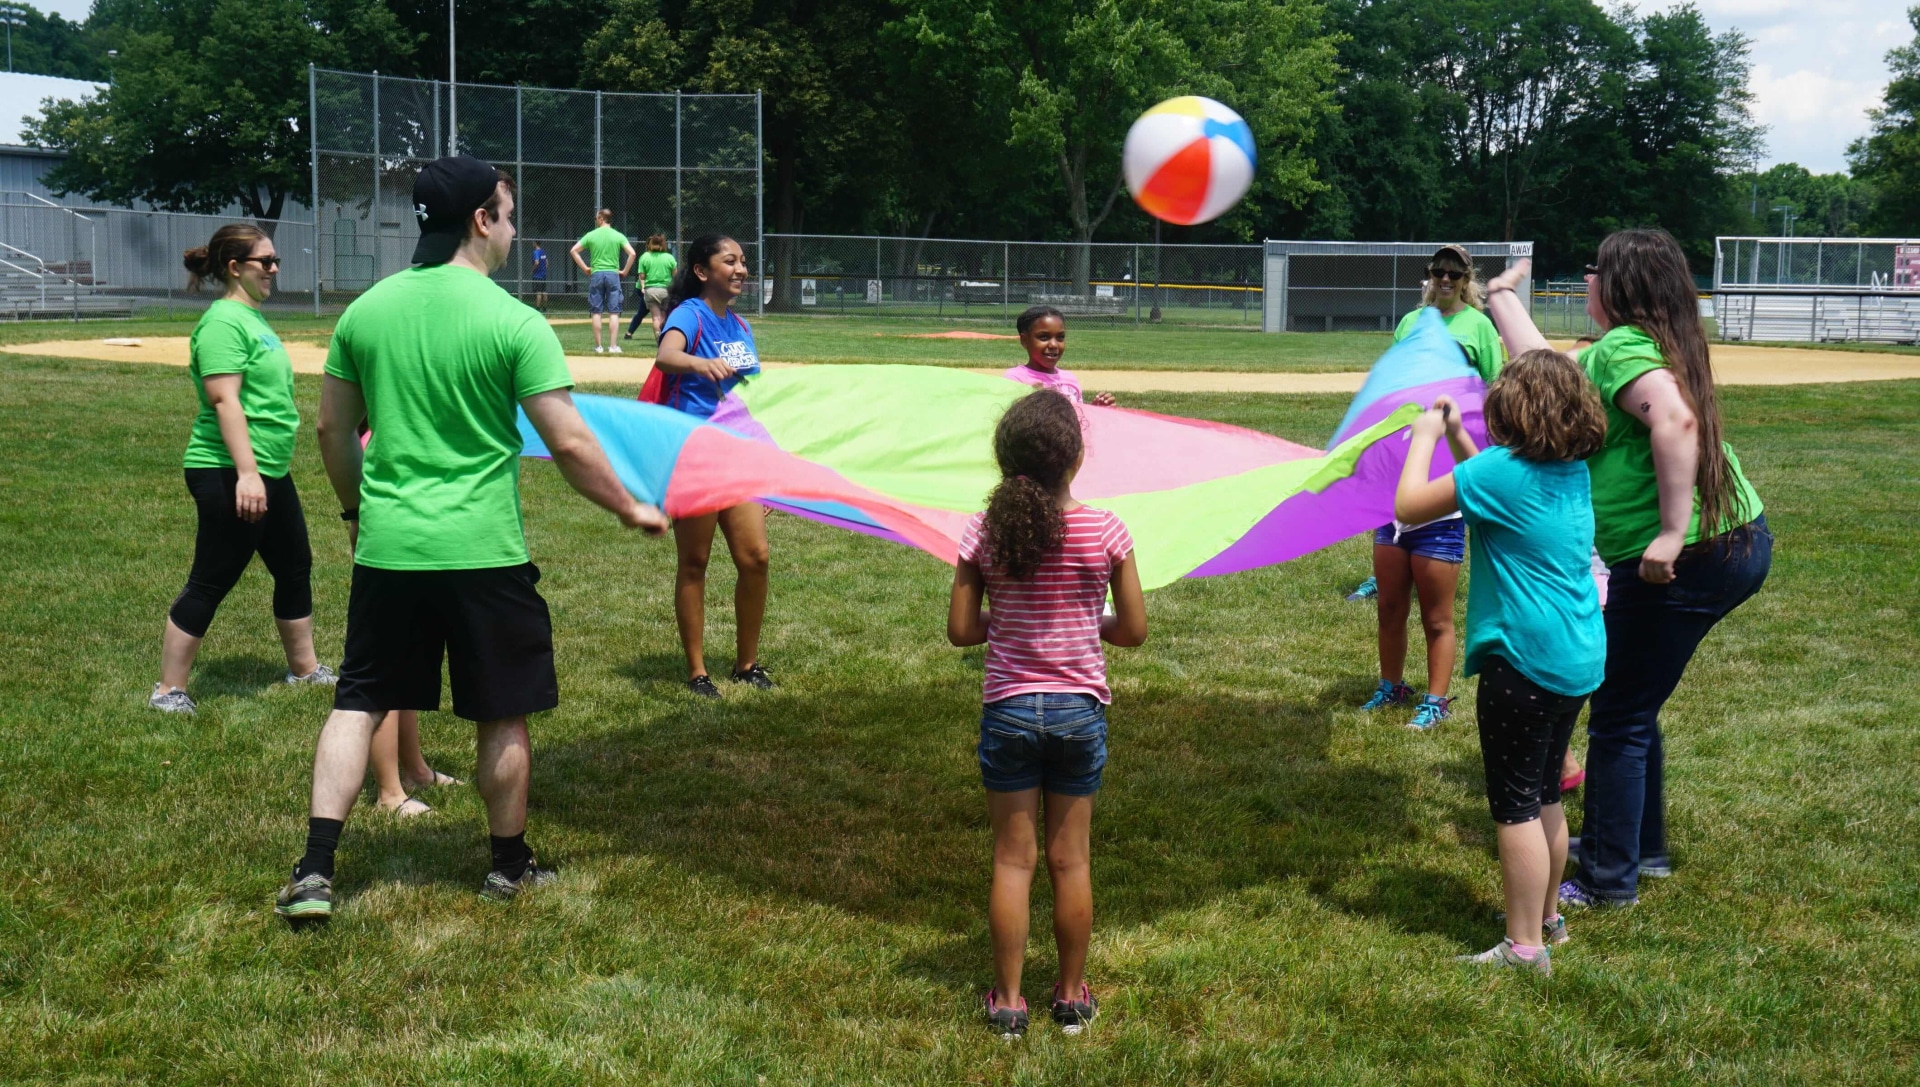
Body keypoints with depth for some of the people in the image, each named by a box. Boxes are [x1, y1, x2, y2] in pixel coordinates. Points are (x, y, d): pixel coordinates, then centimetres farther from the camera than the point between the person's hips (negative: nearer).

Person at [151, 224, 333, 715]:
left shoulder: (252, 317, 15)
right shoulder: (224, 321, -15)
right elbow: (223, 399, -24)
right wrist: (246, 472, -30)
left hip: (270, 473, 10)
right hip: (229, 475, -10)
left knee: (295, 568, 18)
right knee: (210, 582, -4)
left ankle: (305, 668, 32)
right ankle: (169, 690, 5)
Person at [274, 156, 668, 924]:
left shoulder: (366, 310, 4)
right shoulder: (513, 322, -11)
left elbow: (333, 430, 12)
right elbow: (570, 445, -12)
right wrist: (629, 509, 3)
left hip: (387, 547, 4)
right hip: (483, 552, -4)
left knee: (358, 703, 12)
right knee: (502, 716, 11)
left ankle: (314, 873, 5)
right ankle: (509, 866, 25)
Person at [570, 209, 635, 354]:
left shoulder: (591, 235, 3)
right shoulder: (618, 236, 2)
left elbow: (573, 251, 2)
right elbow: (632, 253, -8)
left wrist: (585, 268, 8)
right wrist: (625, 271, 1)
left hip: (596, 275, 0)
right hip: (613, 275, 0)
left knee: (596, 312, 4)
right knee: (614, 312, 1)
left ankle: (598, 346, 3)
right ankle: (613, 346, -5)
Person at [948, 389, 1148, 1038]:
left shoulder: (984, 534, -9)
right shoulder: (1105, 532, -11)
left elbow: (960, 630, -6)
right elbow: (1134, 630, -5)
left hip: (1007, 710, 0)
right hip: (1079, 710, 0)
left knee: (1013, 857, 9)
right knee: (1070, 857, 11)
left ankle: (1008, 1000, 16)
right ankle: (1072, 996, 22)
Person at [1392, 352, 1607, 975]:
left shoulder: (1502, 469, -16)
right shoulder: (1573, 471, 9)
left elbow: (1409, 506, -13)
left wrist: (1425, 438, 1)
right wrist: (1455, 436, 18)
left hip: (1524, 661, -9)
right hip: (1579, 659, 9)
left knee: (1515, 806, -1)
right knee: (1545, 796, 21)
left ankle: (1526, 947, 4)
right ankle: (1547, 917, 34)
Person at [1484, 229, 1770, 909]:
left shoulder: (1621, 349, -13)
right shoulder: (1636, 347, 16)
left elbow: (1677, 420, -33)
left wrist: (1671, 534, -33)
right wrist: (1502, 296, 41)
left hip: (1684, 564, -10)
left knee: (1620, 719, 2)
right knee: (1632, 707, 23)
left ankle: (1608, 880, 12)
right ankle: (1642, 847, 37)